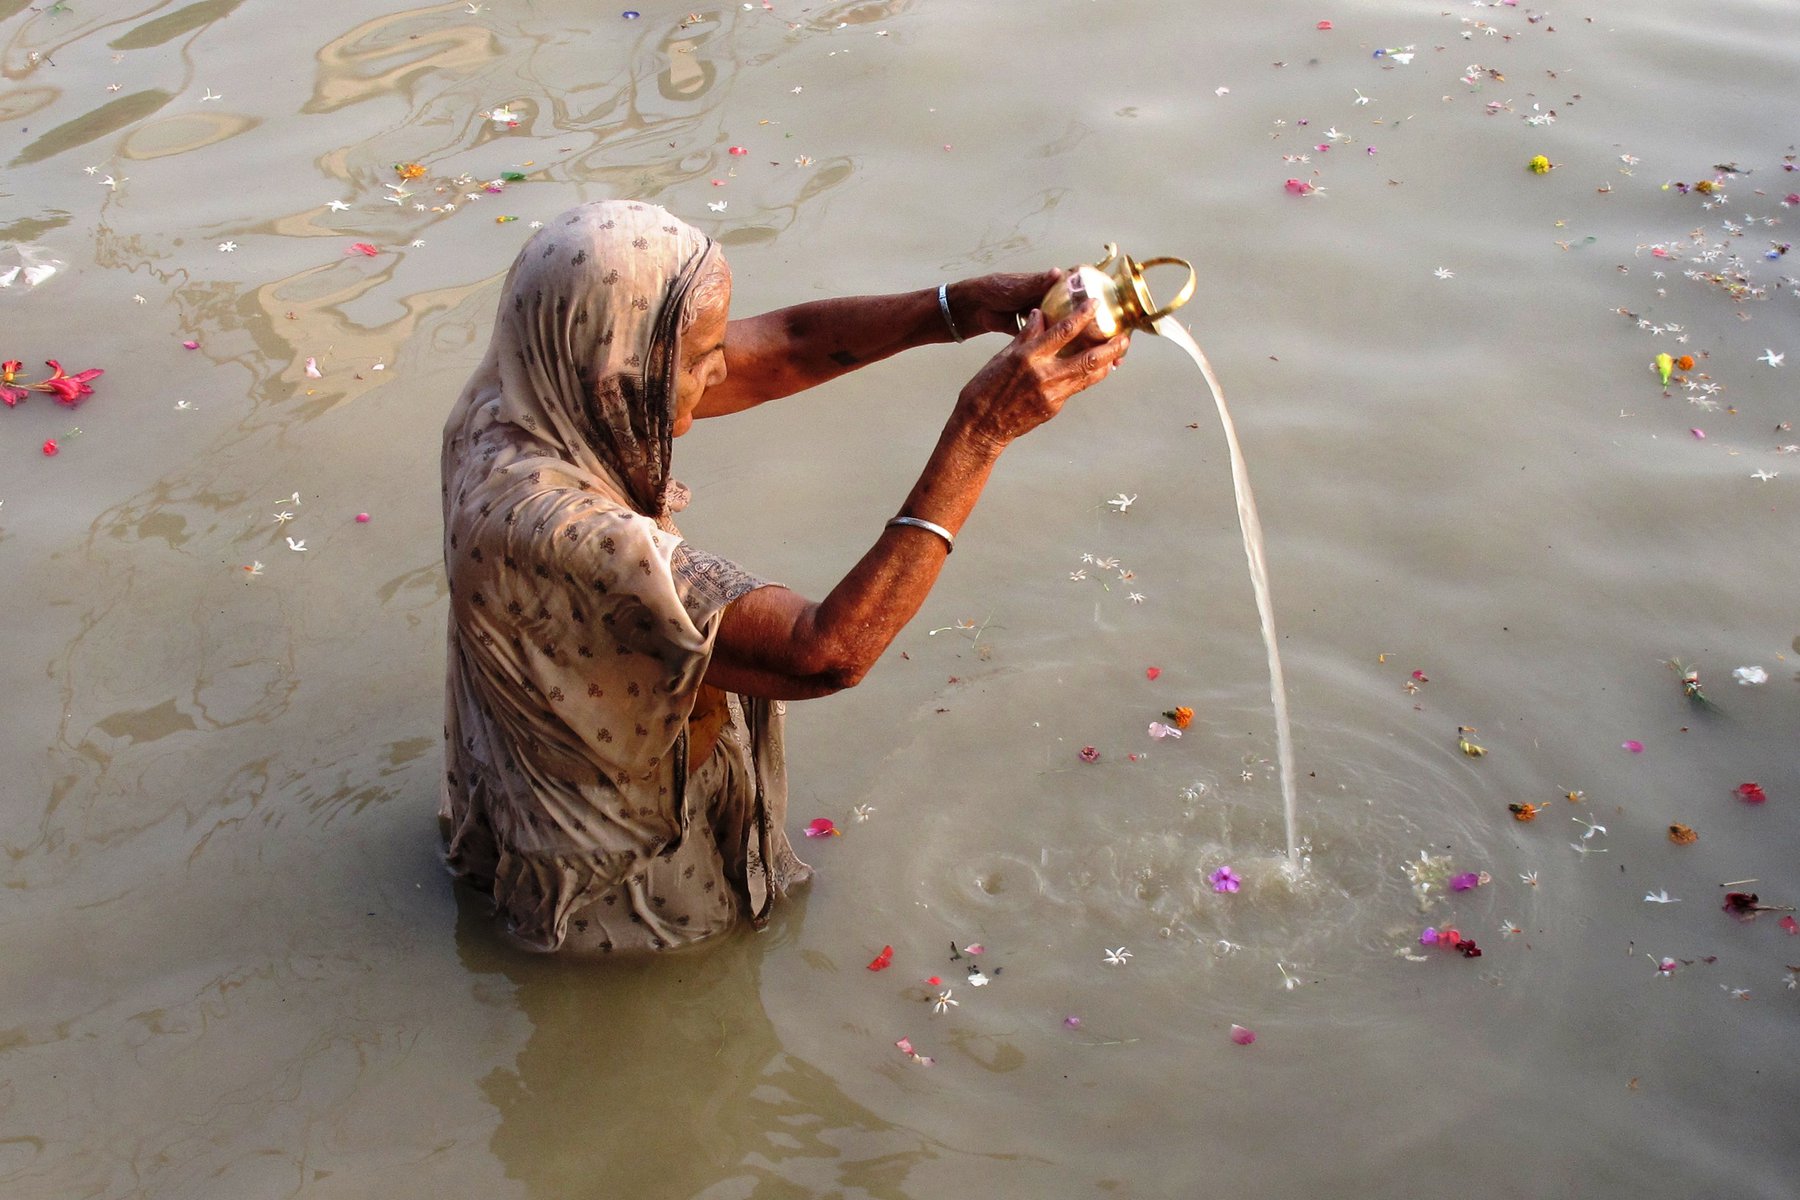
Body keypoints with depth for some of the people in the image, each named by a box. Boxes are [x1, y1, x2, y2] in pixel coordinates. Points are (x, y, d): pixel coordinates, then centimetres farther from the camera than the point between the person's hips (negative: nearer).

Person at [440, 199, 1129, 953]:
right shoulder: (557, 531, -43)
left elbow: (782, 348, -8)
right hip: (598, 873, -6)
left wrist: (963, 307, -21)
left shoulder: (540, 379, -18)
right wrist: (981, 431, -43)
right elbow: (825, 653, -42)